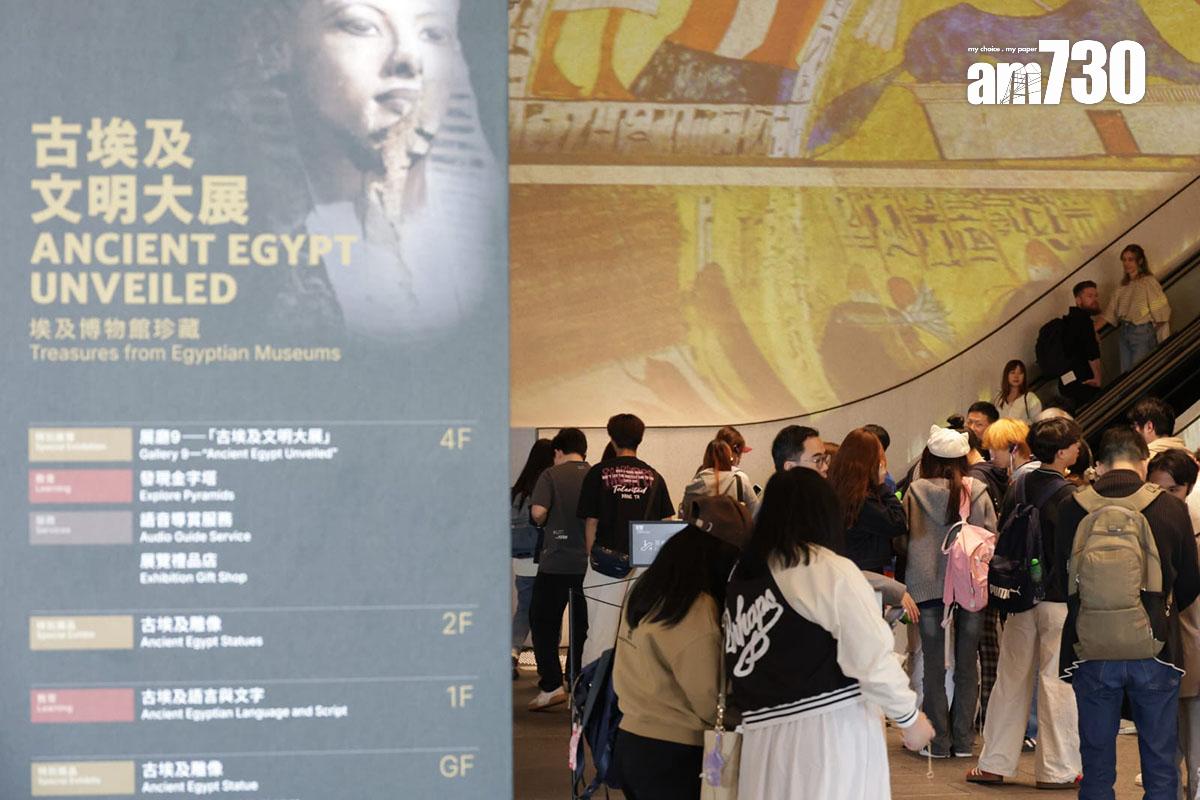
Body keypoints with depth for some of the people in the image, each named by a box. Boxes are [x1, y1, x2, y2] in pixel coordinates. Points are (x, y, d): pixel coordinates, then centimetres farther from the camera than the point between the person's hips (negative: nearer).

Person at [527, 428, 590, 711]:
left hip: (556, 563, -3)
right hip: (589, 565, 3)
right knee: (582, 627, 11)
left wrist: (542, 523, 3)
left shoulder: (551, 475, -5)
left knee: (543, 623, 7)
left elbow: (538, 511, -18)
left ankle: (551, 685, -1)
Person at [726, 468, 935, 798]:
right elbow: (873, 660, -9)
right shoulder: (833, 571, -7)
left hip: (763, 735, 5)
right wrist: (910, 718, 2)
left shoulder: (741, 575, 9)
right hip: (831, 733, -5)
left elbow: (738, 661, 5)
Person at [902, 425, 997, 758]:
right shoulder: (976, 491, -2)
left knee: (934, 665, 5)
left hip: (929, 584, -1)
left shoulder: (916, 492, -5)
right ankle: (963, 739, 10)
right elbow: (992, 534, 1)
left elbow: (904, 534, 0)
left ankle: (939, 740, 4)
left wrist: (906, 584, 9)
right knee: (967, 664, 9)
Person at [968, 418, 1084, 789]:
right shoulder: (1068, 496, -14)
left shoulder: (1018, 486, 4)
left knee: (1011, 679, 11)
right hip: (1059, 598, -6)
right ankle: (1056, 768, 7)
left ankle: (994, 763, 14)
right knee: (1058, 682, 2)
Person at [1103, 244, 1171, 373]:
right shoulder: (1123, 285, 13)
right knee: (1126, 373, 6)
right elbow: (1111, 313, 13)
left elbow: (1160, 311, -9)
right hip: (1124, 332, 7)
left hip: (1143, 332, -7)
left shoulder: (1149, 282, -6)